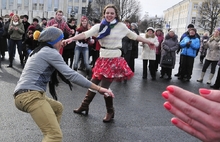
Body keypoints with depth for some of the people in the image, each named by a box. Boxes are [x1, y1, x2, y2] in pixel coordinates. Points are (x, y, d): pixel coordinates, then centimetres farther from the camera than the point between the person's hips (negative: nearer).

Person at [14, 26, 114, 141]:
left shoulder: (38, 51, 24)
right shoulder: (50, 52, -3)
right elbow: (71, 74, -13)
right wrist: (98, 88, -13)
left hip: (24, 94, 10)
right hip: (30, 95, -10)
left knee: (58, 107, 30)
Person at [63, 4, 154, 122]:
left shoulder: (121, 26, -1)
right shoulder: (99, 26, 3)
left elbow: (134, 36, 12)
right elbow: (86, 34, -10)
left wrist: (148, 42, 20)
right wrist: (72, 38, -25)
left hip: (114, 60, -4)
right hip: (103, 60, 4)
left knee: (104, 87, -8)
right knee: (93, 84, 10)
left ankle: (110, 112, 16)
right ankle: (84, 106, 32)